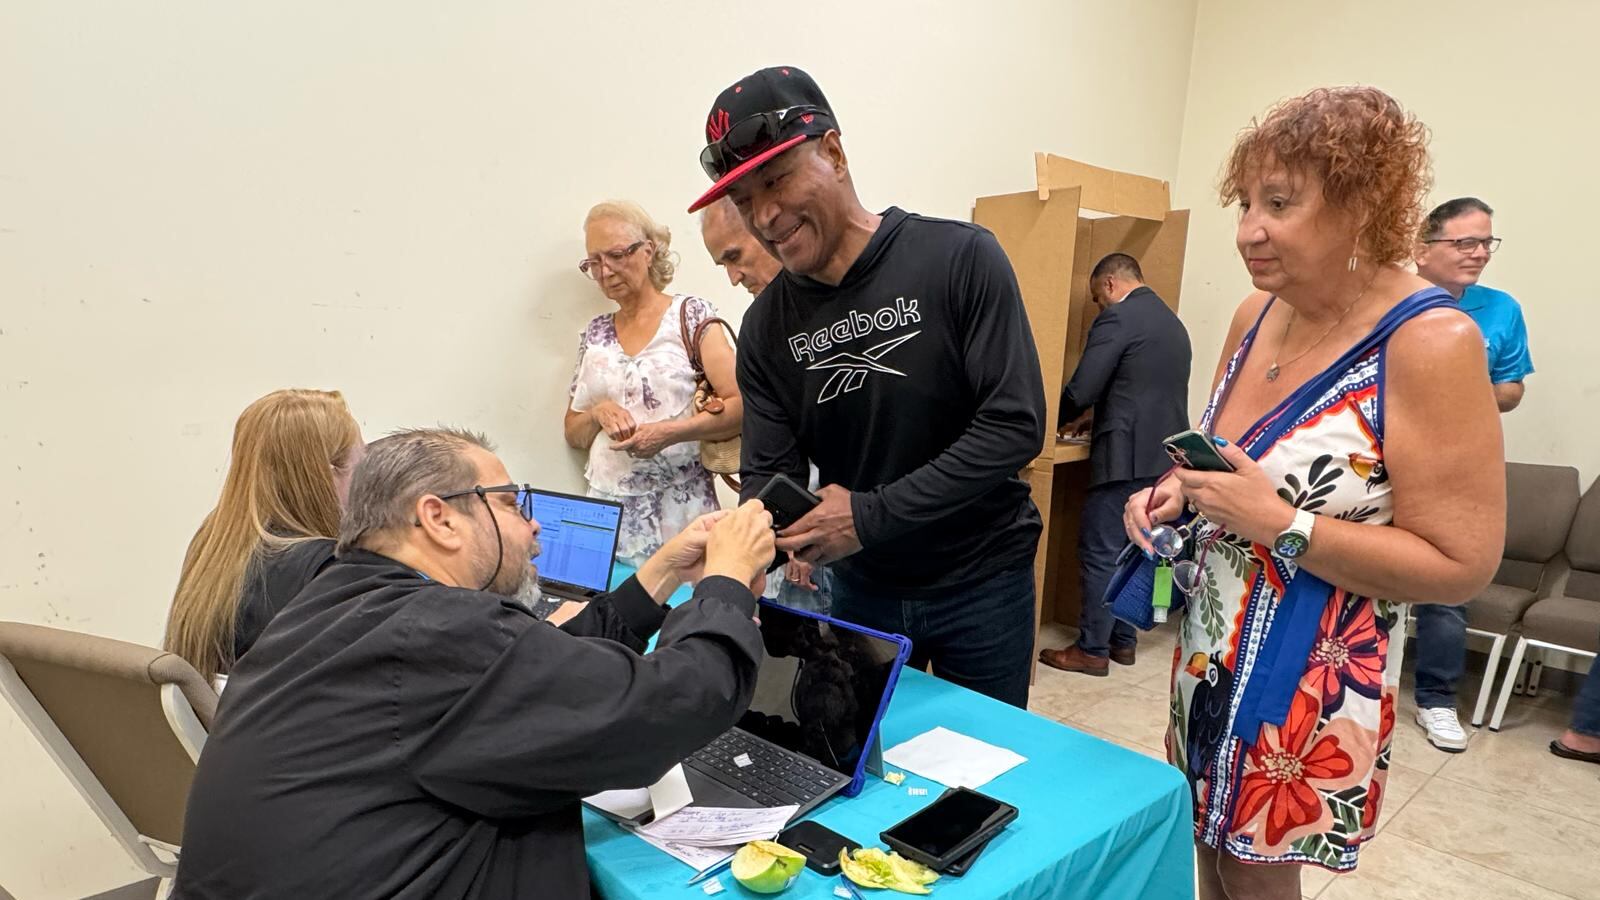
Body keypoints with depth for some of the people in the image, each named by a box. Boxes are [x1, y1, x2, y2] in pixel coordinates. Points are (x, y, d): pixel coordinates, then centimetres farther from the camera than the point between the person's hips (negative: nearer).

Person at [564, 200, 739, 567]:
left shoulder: (690, 314, -1)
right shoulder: (595, 333, 13)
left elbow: (741, 405, -9)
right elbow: (573, 433, 17)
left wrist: (669, 432, -20)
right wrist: (598, 413, -4)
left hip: (680, 509, -3)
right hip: (608, 511, 4)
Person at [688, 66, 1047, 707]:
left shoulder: (960, 259, -16)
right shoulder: (767, 325, -4)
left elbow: (1015, 426, -21)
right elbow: (768, 475, -5)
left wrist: (873, 515, -26)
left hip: (981, 581, -2)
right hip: (860, 587, 3)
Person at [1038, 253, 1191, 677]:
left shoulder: (1117, 318, -10)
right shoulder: (1173, 322, 18)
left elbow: (1080, 390, -15)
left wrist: (1059, 422, 5)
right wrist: (1092, 412, 25)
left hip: (1127, 456, -9)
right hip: (1163, 458, 9)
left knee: (1100, 554, -1)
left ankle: (1092, 650, 6)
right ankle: (1123, 641, 24)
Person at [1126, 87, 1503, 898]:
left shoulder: (1429, 343, -20)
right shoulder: (1256, 314, 1)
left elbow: (1462, 566, -18)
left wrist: (1279, 525, -26)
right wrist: (1177, 492, -4)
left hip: (1308, 680, -6)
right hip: (1208, 651, 6)